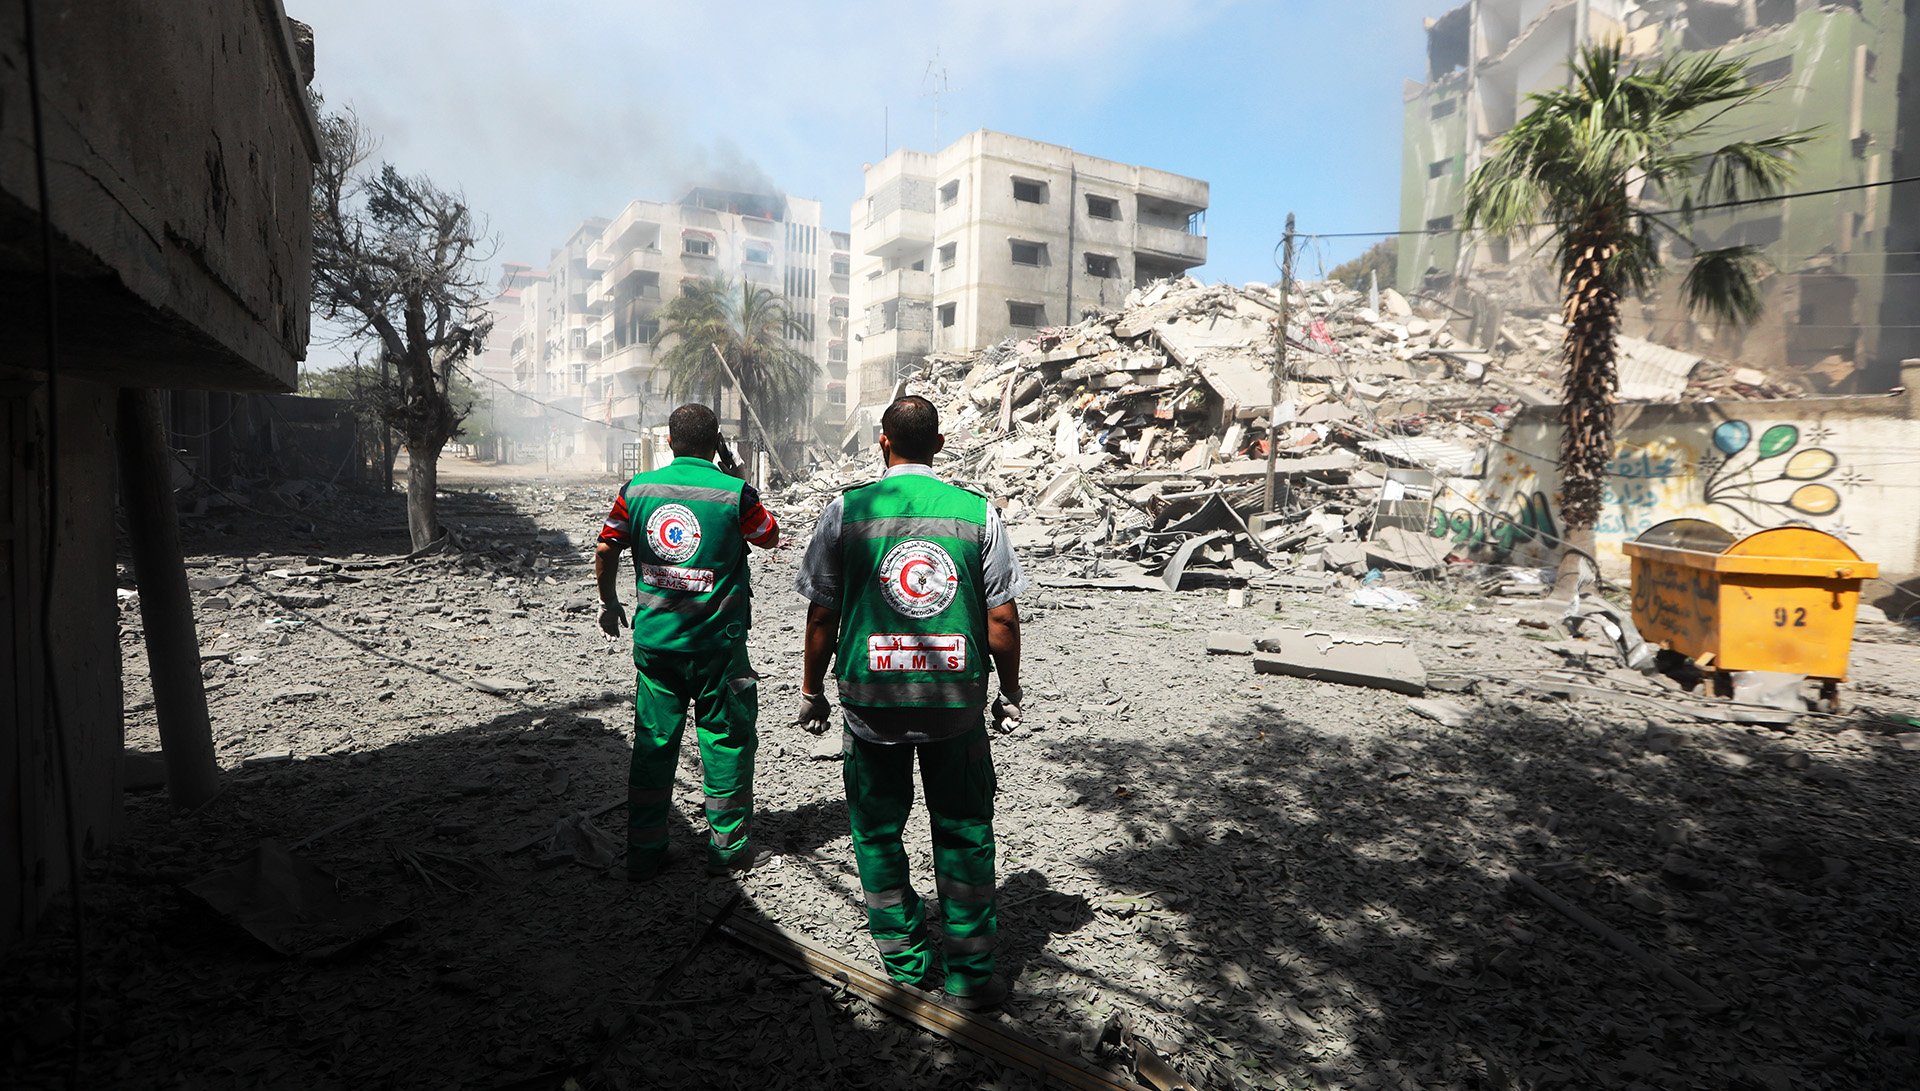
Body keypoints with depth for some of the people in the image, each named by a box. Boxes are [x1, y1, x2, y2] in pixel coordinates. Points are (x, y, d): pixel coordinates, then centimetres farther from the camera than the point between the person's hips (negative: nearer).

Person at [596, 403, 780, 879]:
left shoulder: (638, 489, 0)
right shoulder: (735, 493, -9)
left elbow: (605, 551, 6)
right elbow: (770, 537, 8)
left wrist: (608, 602, 23)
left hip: (654, 639, 3)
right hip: (717, 643, -3)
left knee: (653, 742, 13)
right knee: (726, 740, 11)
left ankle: (644, 851, 21)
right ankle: (727, 846, 19)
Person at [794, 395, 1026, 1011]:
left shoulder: (846, 511, -3)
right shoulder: (978, 511, -2)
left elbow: (822, 617, -1)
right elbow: (1002, 620, -1)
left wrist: (812, 690, 12)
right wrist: (1010, 693, 12)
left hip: (871, 699, 0)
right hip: (957, 699, 1)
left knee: (879, 831, 16)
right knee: (963, 832, 13)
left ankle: (906, 963, 27)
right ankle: (971, 975, 21)